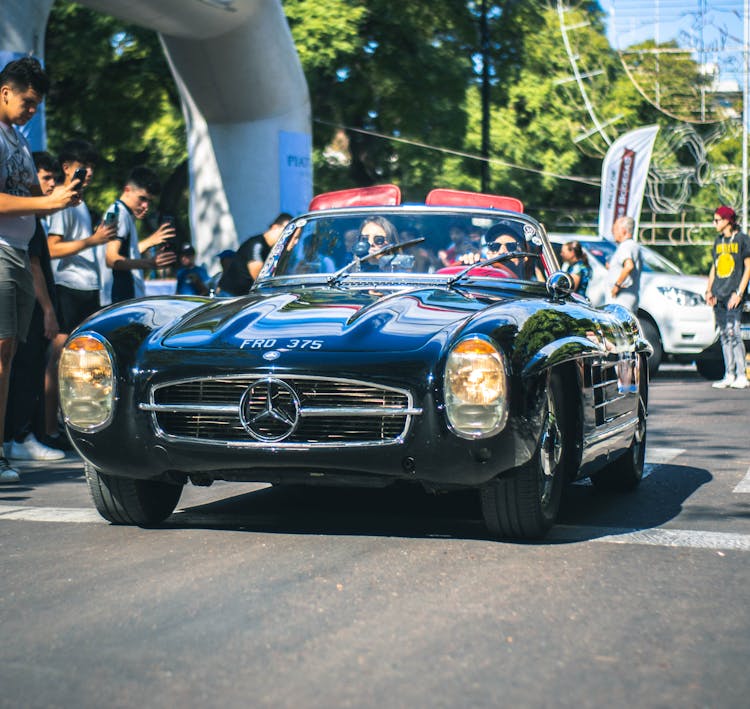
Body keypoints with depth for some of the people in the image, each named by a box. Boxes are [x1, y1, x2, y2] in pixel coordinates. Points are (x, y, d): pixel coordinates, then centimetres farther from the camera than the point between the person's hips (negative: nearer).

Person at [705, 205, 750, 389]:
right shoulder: (718, 240, 17)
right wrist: (709, 290, 12)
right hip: (719, 294, 7)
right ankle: (729, 375, 10)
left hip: (734, 293, -6)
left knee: (732, 331, -15)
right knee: (724, 334, 6)